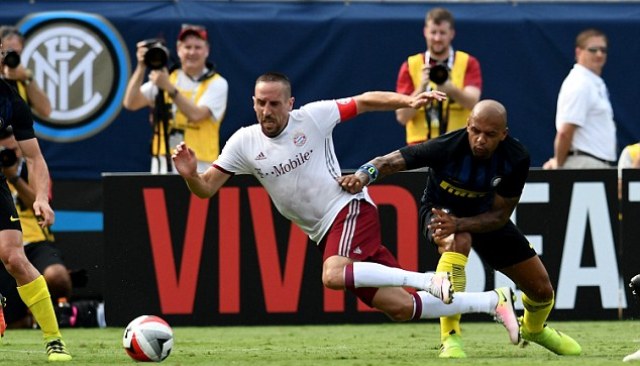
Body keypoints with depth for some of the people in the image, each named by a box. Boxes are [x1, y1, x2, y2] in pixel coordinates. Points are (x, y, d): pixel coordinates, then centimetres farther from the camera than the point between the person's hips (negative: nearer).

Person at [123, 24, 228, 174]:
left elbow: (195, 115, -18)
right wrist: (141, 68, -12)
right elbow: (131, 103, -1)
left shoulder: (217, 83, -1)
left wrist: (168, 87, -26)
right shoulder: (165, 77, 11)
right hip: (163, 165, 4)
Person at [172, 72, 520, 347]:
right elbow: (206, 188, 3)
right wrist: (189, 175, -19)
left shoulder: (313, 117, -6)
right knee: (402, 308, 0)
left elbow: (364, 102, 3)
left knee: (334, 276, -36)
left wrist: (407, 101, -9)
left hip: (349, 209, -5)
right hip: (325, 234, 5)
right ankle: (493, 302, 13)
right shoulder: (244, 143, 3)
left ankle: (427, 280, -28)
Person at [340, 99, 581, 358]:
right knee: (457, 242, -41)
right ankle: (450, 338, -36)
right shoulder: (447, 147, -36)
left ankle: (533, 328, 42)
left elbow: (500, 215, -24)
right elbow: (390, 162, -37)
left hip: (486, 215, 4)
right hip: (440, 210, -3)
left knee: (542, 289, 3)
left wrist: (458, 224, -41)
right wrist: (362, 177, -58)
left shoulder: (517, 159, -27)